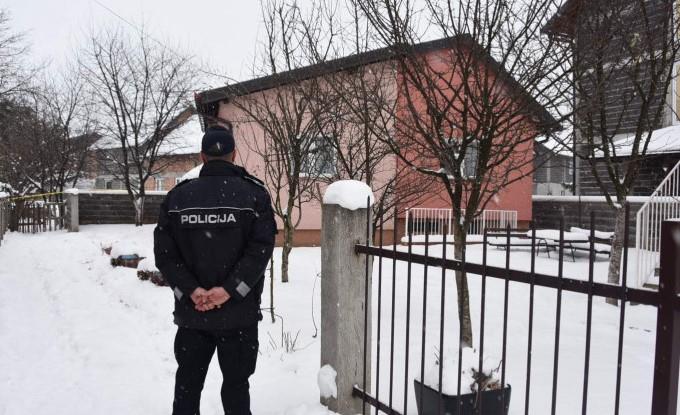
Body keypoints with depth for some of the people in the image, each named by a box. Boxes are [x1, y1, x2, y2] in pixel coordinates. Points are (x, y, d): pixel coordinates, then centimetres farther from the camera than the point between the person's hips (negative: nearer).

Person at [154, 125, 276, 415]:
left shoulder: (177, 197, 3)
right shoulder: (255, 194, -4)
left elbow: (164, 252, -4)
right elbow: (261, 249, -14)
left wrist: (191, 290, -9)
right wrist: (229, 290, -15)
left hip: (190, 312, 2)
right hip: (239, 313, -2)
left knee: (187, 383, 17)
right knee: (236, 384, 10)